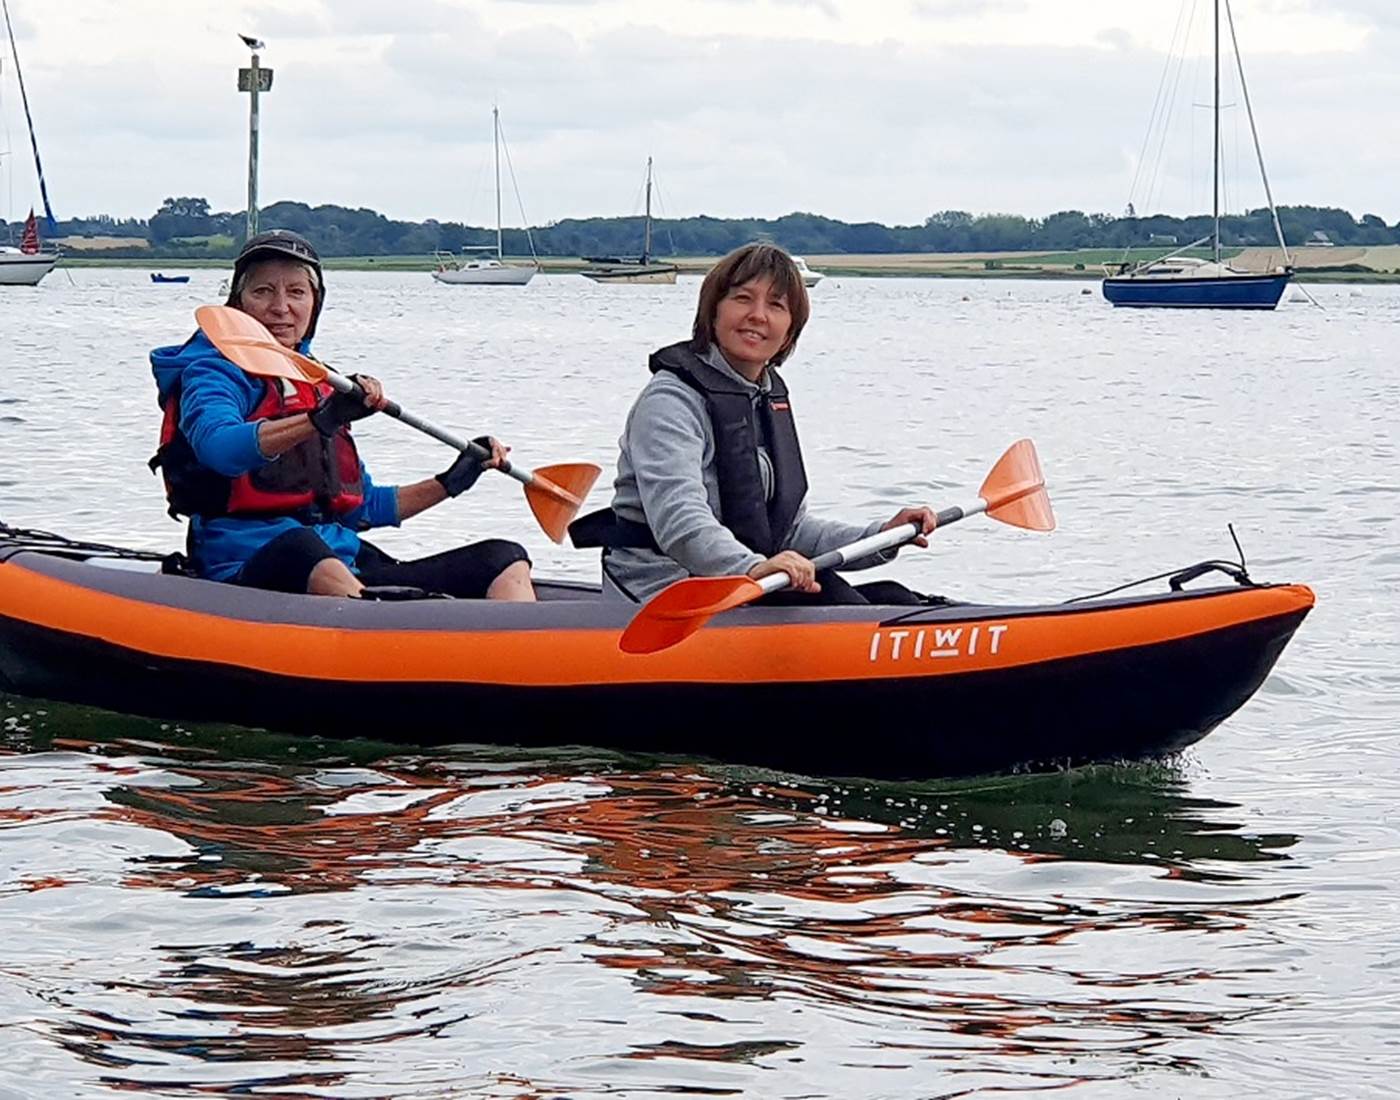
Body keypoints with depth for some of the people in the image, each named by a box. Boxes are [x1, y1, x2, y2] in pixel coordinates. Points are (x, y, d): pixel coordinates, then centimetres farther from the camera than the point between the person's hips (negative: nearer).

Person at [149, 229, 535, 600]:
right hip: (251, 568, -7)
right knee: (300, 546, -41)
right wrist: (321, 420, -35)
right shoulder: (215, 370, 2)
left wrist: (451, 482, 24)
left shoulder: (320, 384, 25)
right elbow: (217, 445, -23)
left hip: (348, 567, 7)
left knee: (504, 558, -7)